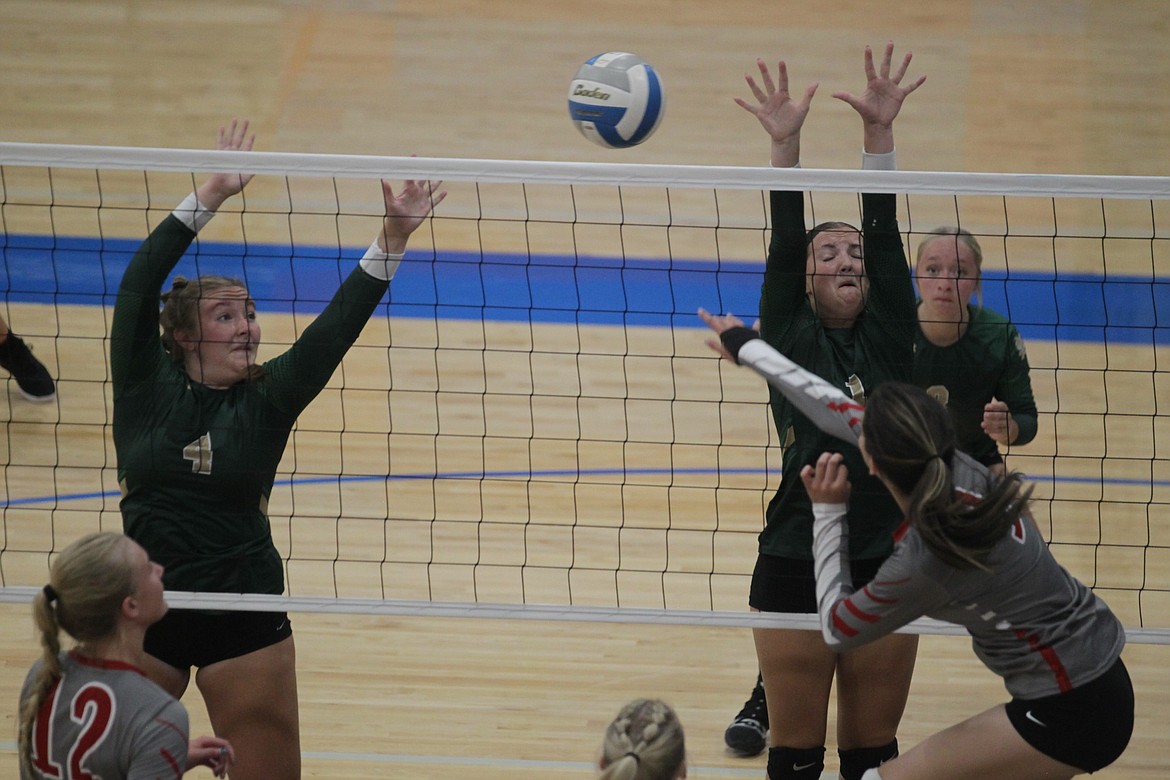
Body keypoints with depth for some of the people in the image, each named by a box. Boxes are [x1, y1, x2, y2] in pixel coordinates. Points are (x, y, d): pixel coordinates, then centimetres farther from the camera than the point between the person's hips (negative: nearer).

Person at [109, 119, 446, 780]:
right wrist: (211, 196, -19)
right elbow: (140, 284, -14)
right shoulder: (145, 388, -4)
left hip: (245, 615, 0)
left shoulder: (267, 400, -1)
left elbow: (337, 326, -10)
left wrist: (393, 240, -21)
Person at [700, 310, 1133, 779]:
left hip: (1070, 715, -8)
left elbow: (836, 630, -3)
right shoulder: (957, 469, -7)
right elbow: (841, 410, 10)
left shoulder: (922, 564, -26)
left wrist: (827, 512, 3)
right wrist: (747, 347, 21)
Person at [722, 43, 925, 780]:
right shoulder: (793, 339, 3)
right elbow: (783, 242, -8)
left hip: (886, 568, 2)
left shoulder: (889, 338, 6)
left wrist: (880, 130, -13)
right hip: (796, 564, -2)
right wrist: (785, 143, -19)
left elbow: (886, 234, -3)